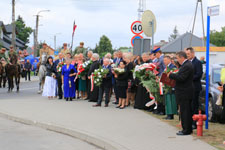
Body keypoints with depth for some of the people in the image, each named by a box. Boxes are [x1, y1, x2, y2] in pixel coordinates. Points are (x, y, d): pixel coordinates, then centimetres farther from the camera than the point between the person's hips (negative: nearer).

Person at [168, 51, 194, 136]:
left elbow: (181, 78, -25)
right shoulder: (187, 64, 14)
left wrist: (171, 75, -15)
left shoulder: (186, 66, -19)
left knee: (184, 112, -5)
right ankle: (188, 129, 23)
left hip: (184, 93, -11)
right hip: (185, 92, 11)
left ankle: (186, 130, -1)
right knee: (187, 111, 15)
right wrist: (173, 75, 7)